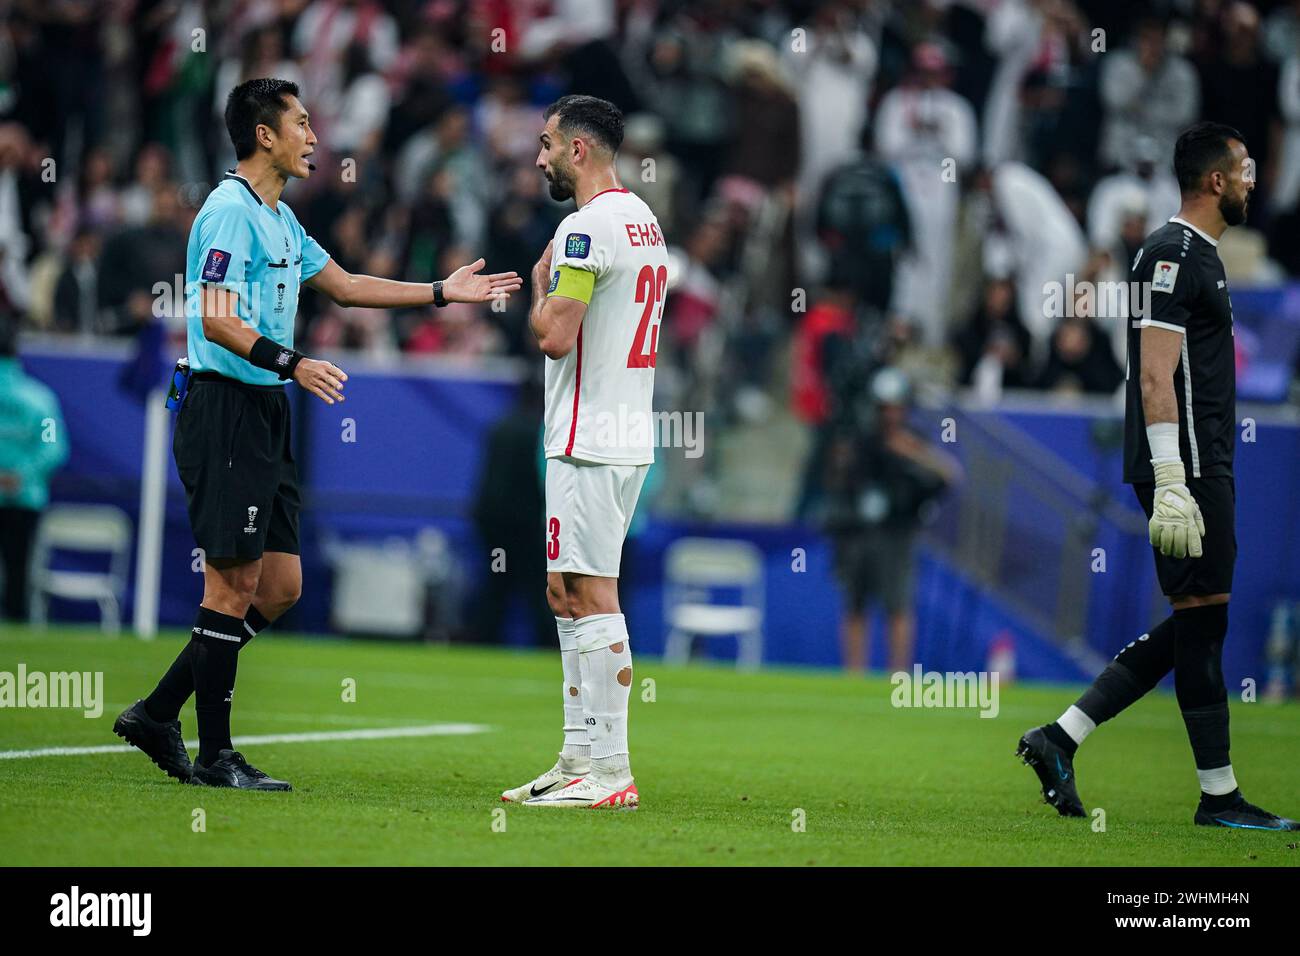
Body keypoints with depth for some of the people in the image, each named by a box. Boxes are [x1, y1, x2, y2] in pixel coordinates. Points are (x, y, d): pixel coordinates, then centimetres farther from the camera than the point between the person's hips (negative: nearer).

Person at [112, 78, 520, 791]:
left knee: (280, 585, 9)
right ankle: (214, 757, 1)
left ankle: (158, 713, 15)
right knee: (235, 583, -6)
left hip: (266, 414, 10)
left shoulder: (280, 218, 18)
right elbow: (217, 320, -22)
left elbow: (342, 285, 29)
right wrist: (292, 365, -33)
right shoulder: (230, 211, -13)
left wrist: (442, 292, 26)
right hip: (226, 408, -10)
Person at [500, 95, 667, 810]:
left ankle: (609, 775, -10)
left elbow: (555, 336, -19)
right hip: (628, 436, 10)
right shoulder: (644, 220, 16)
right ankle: (579, 761, 17)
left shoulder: (589, 226, -15)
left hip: (588, 443, -10)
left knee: (590, 597, -9)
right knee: (568, 595, 14)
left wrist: (540, 287, -3)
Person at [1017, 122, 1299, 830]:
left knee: (1194, 626, 9)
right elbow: (1155, 375, -19)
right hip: (1185, 466, -10)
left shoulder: (1199, 255, 21)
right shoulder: (1173, 255, -11)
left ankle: (1060, 738, 9)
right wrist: (1172, 485, -25)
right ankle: (1218, 796, 0)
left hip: (1203, 468, 10)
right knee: (1202, 619, -5)